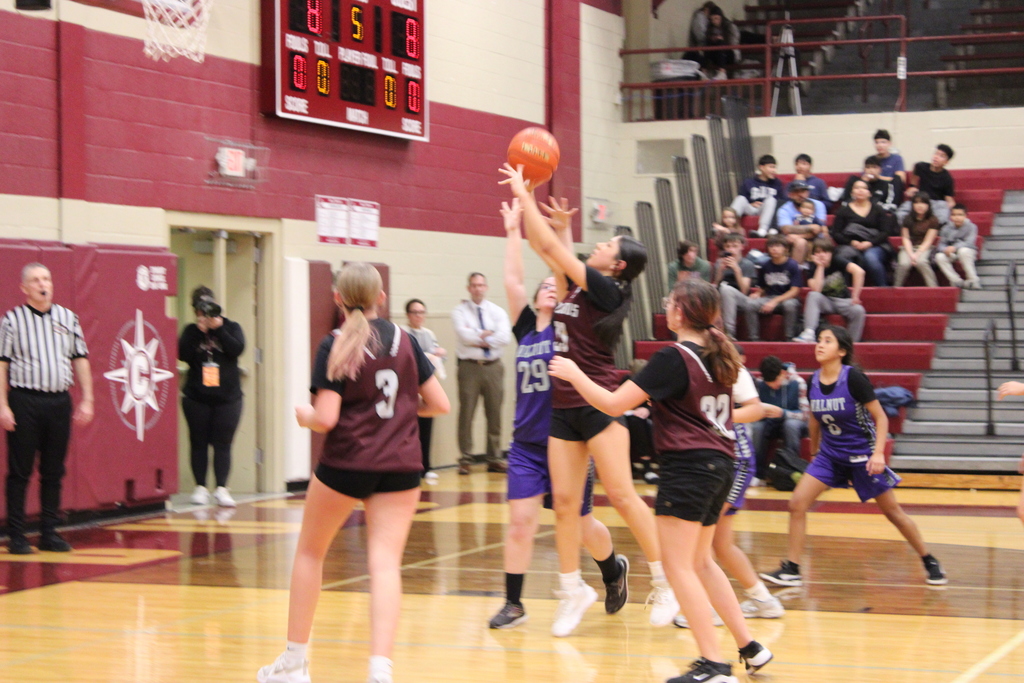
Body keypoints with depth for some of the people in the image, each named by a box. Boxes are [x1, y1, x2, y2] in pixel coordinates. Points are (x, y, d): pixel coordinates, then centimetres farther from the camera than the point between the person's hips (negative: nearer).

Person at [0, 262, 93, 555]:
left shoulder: (67, 318, 11)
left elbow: (80, 359, 13)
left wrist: (87, 400, 7)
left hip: (59, 401, 4)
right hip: (24, 400, -4)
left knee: (54, 471, 8)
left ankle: (50, 533, 15)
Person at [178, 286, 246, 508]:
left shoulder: (231, 327, 5)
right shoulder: (191, 330, 6)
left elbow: (237, 349, -13)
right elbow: (183, 354, -10)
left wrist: (218, 329, -16)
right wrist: (199, 330, -13)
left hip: (227, 397, -1)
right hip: (196, 398, 1)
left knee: (222, 444, -4)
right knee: (199, 443, 5)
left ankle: (221, 488, -6)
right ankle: (200, 487, 11)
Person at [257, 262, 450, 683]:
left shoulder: (335, 346, -8)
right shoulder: (405, 341, 4)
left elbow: (325, 418, -15)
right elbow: (439, 404, 5)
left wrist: (303, 415, 6)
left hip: (345, 464, -2)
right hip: (400, 467, 2)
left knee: (310, 552, 17)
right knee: (385, 562, -4)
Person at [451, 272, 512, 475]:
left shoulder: (497, 312, 9)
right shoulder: (460, 311, 4)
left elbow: (505, 337, -7)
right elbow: (464, 335, -13)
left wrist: (478, 339, -10)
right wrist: (486, 334, -8)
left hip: (493, 367, 2)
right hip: (469, 366, -2)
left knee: (494, 413, 5)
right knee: (466, 413, -5)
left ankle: (494, 459, 12)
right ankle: (465, 460, 1)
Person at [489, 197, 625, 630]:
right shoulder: (526, 328, 6)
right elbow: (512, 279, 1)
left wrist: (563, 232, -22)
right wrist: (513, 230, -1)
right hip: (526, 444, 3)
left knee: (580, 522, 9)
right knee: (520, 520, -7)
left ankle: (614, 570, 38)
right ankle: (513, 603, 1)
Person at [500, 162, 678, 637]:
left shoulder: (605, 290, -10)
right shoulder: (575, 285, 12)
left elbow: (552, 247, -13)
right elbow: (541, 245, 17)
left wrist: (523, 195, -7)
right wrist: (525, 196, 10)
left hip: (600, 404, -8)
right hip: (564, 408, 8)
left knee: (621, 494, -10)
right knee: (564, 500, 5)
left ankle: (665, 581, -1)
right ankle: (572, 590, 13)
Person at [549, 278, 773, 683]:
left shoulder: (672, 358, -15)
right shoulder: (719, 355, 9)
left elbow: (614, 404, -15)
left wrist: (573, 374, -1)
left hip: (687, 466, -9)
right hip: (720, 466, 9)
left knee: (679, 566, -4)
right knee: (700, 562, 19)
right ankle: (750, 648, 21)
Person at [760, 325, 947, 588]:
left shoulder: (853, 378, -18)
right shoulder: (814, 381, -3)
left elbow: (881, 418, -14)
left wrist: (878, 453, -24)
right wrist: (814, 451, 22)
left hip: (862, 454, -5)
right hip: (830, 454, 5)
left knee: (892, 511, 4)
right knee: (797, 503, -10)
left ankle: (930, 562, 23)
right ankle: (791, 570, -3)